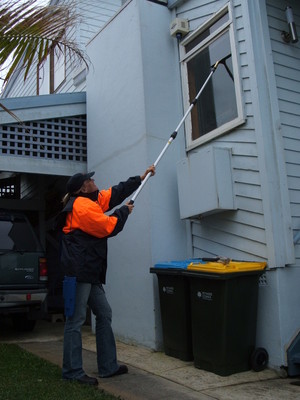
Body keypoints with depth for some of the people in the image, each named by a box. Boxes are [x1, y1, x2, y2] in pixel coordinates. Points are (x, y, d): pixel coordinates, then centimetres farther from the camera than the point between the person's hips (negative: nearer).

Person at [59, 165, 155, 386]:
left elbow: (115, 193, 24)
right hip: (79, 271, -11)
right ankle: (73, 372, 3)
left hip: (89, 272, 11)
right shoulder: (83, 206, -12)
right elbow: (109, 227, -12)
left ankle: (108, 366, 20)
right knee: (76, 320, -5)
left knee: (104, 314, 13)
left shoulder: (91, 201, 18)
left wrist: (141, 178, 28)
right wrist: (125, 211, 5)